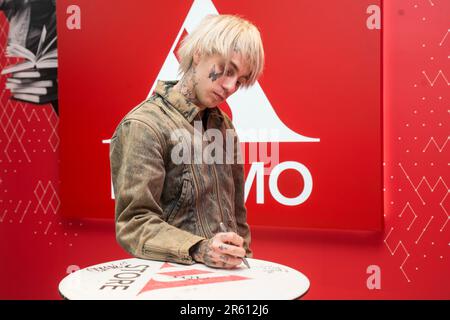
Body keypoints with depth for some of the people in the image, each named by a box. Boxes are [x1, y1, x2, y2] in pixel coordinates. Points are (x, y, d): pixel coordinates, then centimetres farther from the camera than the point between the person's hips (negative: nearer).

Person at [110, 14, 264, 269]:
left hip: (224, 276, 5)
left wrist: (243, 259, 13)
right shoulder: (143, 126, -9)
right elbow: (134, 224, -13)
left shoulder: (224, 125, 13)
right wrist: (199, 250, -23)